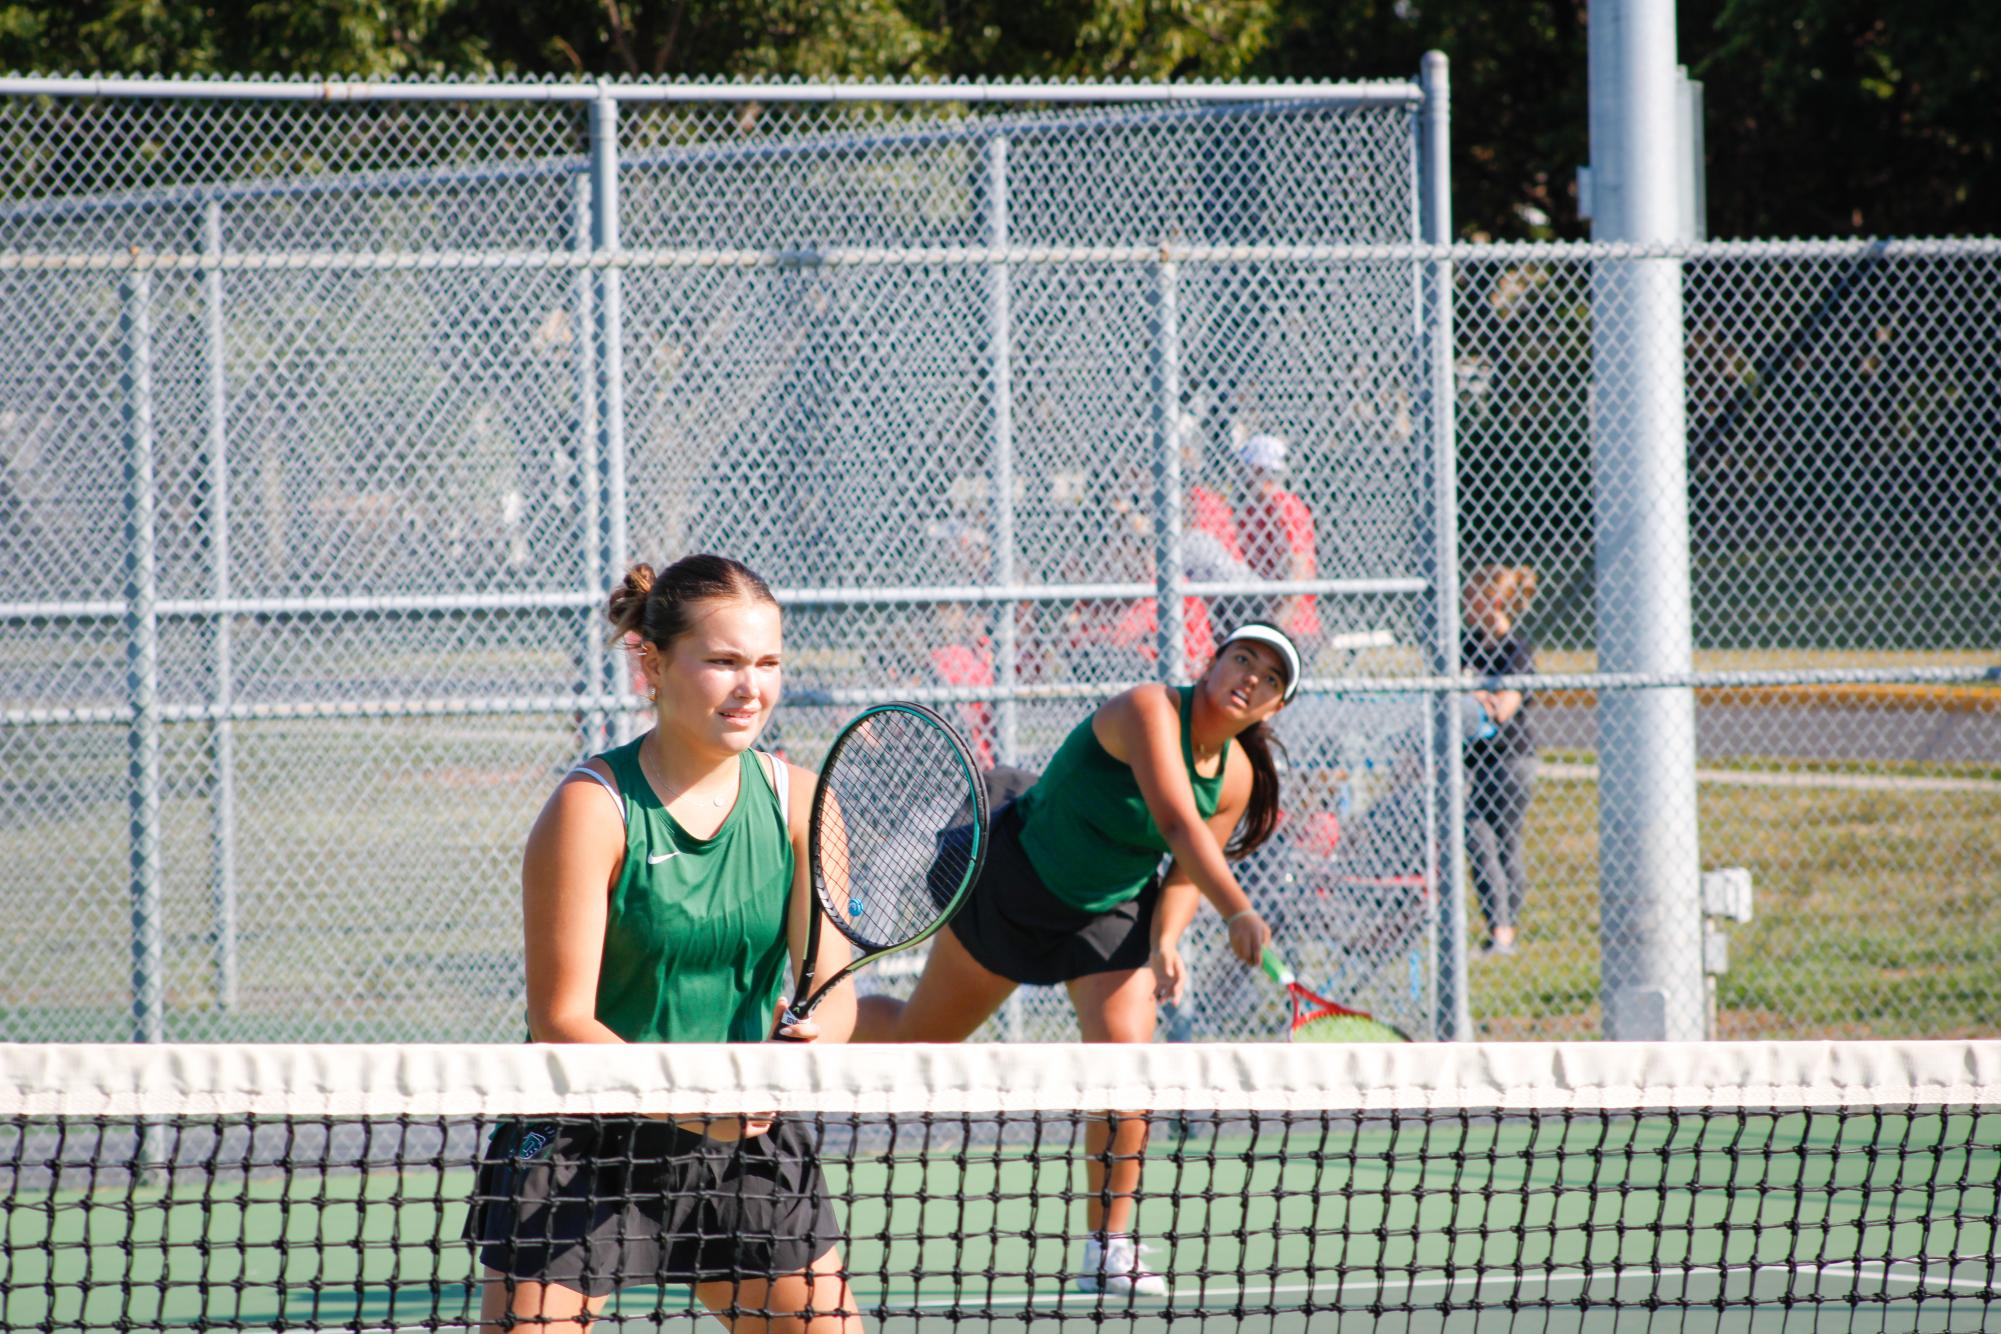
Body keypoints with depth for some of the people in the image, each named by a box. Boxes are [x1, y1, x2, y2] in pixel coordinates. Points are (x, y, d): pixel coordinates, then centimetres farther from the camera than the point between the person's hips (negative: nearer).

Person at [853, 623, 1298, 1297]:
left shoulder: (1237, 779, -7)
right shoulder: (1149, 711, -29)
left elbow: (1185, 873, 3)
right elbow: (1178, 825, -41)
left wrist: (1165, 940, -17)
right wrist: (1238, 913, -53)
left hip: (1111, 913, 4)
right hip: (1015, 883, -4)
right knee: (915, 1040, 9)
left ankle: (1108, 1252, -6)